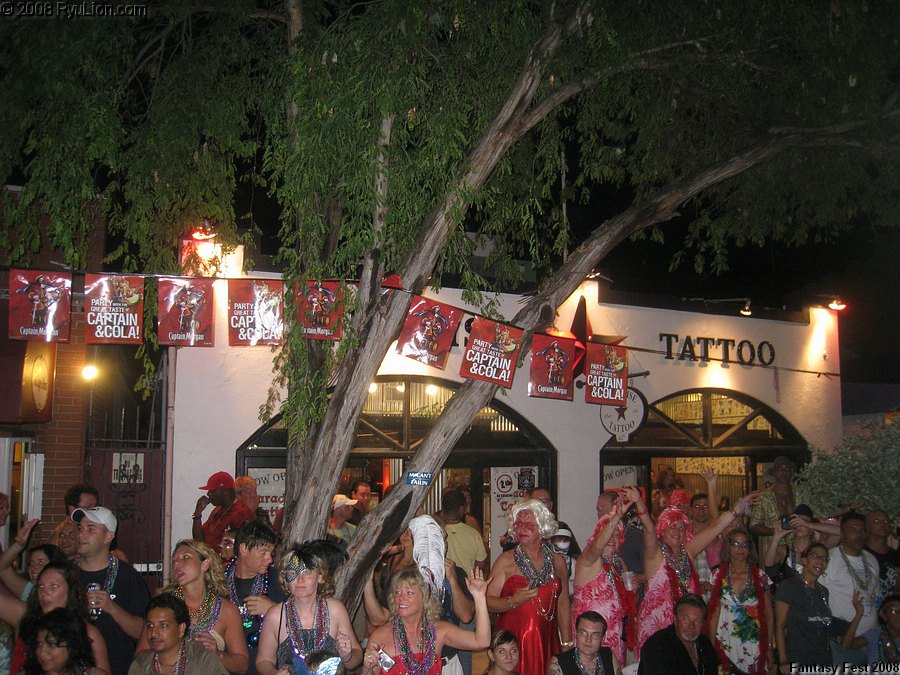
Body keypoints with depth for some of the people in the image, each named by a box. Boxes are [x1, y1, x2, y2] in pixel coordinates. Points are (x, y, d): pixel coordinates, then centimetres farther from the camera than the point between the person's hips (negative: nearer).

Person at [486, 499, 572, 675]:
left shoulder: (557, 561, 7)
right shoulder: (506, 560, -3)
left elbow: (563, 605, 12)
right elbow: (488, 601, -7)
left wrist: (567, 645, 11)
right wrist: (512, 602, -24)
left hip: (547, 643, 3)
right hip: (512, 642, -3)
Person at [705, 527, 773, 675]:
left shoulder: (760, 577, 0)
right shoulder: (719, 576, 1)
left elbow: (768, 614, 3)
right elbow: (714, 613, 2)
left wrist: (770, 647, 0)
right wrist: (712, 645, -3)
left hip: (754, 646, 0)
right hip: (726, 645, 0)